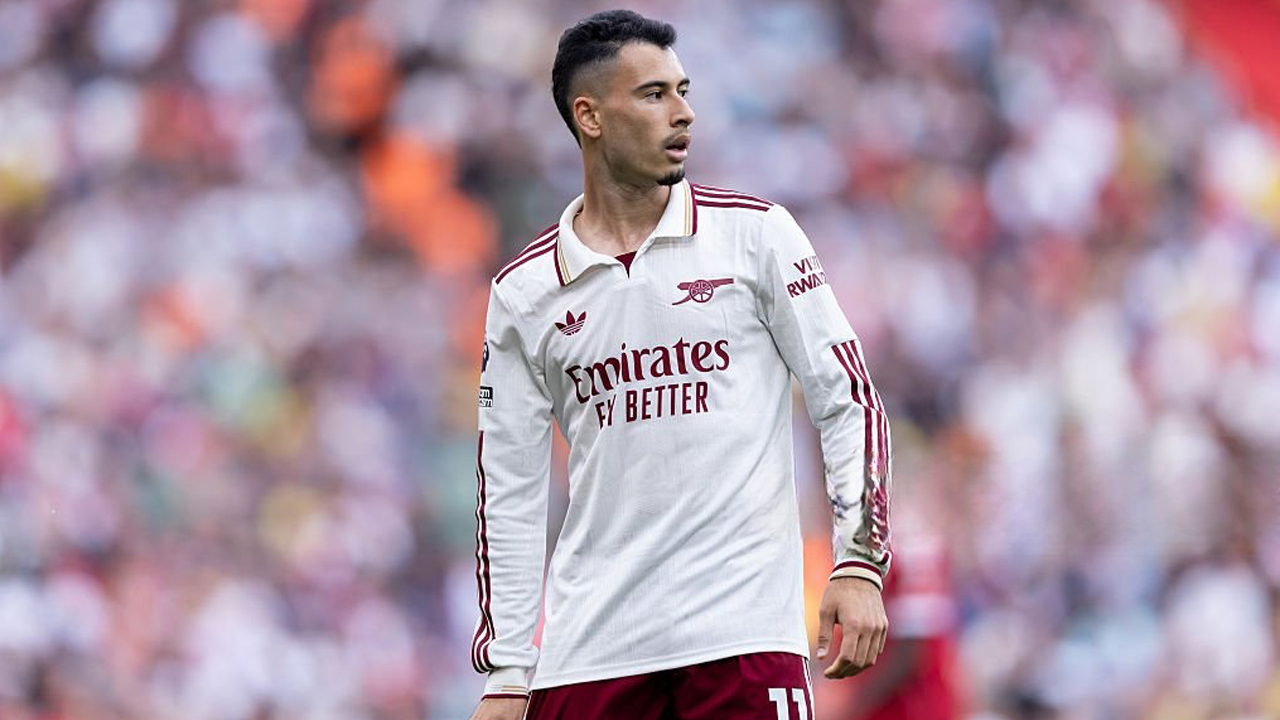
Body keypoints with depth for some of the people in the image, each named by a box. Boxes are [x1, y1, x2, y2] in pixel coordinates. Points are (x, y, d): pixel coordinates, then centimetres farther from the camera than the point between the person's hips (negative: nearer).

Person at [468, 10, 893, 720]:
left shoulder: (754, 232, 3)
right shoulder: (524, 290, 7)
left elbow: (847, 399, 4)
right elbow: (508, 493, 9)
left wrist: (860, 564, -7)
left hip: (744, 631, -2)